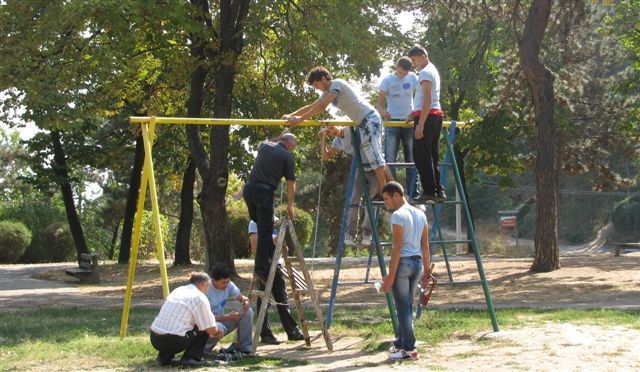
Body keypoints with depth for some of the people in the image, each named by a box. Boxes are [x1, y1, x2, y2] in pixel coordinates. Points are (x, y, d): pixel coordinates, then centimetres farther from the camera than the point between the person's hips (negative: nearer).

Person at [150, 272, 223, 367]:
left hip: (154, 339, 7)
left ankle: (164, 356, 18)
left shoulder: (178, 290, 20)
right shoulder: (200, 297, -2)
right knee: (204, 330, 12)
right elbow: (211, 330, -3)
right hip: (174, 341, -7)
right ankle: (189, 359, 0)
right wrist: (217, 332, 22)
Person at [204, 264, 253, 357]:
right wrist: (227, 317, -30)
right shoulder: (206, 290, -25)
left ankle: (244, 348, -3)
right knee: (219, 327, -41)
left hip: (221, 320, 7)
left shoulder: (228, 285, -5)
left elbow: (241, 297, 5)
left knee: (248, 312, -9)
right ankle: (205, 349, -10)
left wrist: (245, 302, -21)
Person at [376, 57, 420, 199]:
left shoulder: (413, 78, 4)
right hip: (392, 122, -2)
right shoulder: (388, 80, -2)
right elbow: (379, 103, -5)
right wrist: (383, 113, -27)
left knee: (412, 160, 5)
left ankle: (413, 192, 10)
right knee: (389, 159, -6)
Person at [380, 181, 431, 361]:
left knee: (403, 307, -4)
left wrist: (391, 275, -16)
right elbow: (425, 245, 13)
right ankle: (400, 343, 26)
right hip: (417, 262, 8)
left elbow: (397, 247, -16)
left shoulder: (398, 215, -12)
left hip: (403, 262, -8)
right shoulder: (420, 214, 12)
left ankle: (409, 349, -4)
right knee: (407, 306, 17)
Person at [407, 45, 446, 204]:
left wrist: (420, 124, -21)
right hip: (436, 115, 10)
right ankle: (438, 191, 12)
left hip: (426, 116, -10)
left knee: (421, 156, -8)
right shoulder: (433, 70, 21)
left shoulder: (425, 73, -10)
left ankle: (429, 193, -10)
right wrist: (414, 113, 25)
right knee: (431, 155, 12)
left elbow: (427, 101, -18)